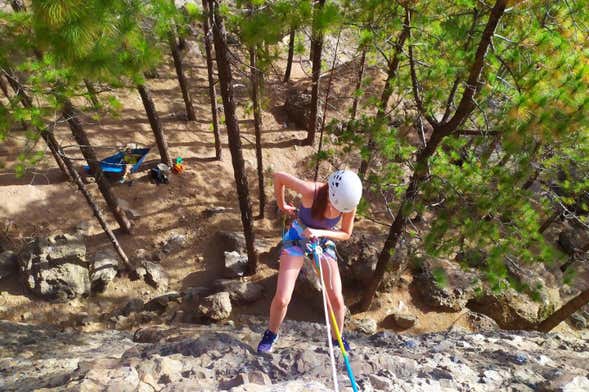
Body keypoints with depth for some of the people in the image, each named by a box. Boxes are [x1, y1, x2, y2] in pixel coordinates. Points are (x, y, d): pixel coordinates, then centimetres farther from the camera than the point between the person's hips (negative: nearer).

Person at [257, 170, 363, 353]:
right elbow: (278, 176, -20)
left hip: (324, 242, 2)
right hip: (297, 238, -2)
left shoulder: (349, 204, -23)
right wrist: (282, 205, -9)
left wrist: (320, 232, -28)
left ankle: (337, 340, 26)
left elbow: (346, 234, -10)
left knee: (336, 298, -3)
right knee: (281, 299, -6)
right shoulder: (311, 191, -33)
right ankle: (271, 334, 25)